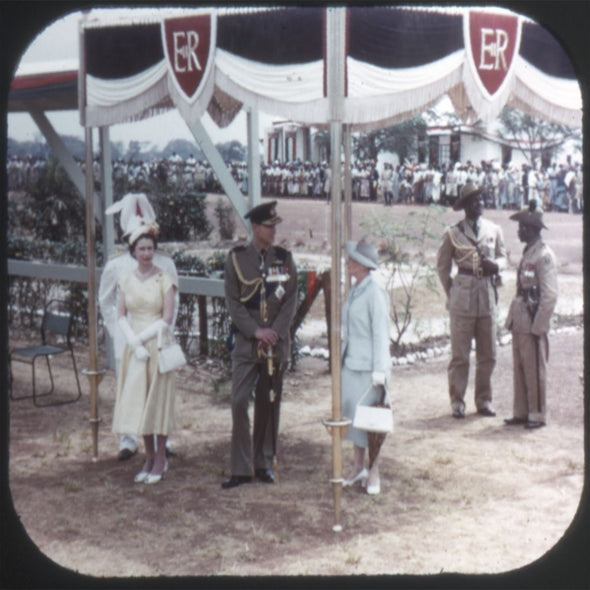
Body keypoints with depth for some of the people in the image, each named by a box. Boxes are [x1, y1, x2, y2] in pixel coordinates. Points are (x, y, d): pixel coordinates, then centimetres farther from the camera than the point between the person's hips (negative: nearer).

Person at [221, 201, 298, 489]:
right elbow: (233, 302, -3)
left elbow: (291, 300, 3)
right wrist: (256, 331, -12)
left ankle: (264, 463, 19)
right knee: (239, 403, -8)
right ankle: (241, 468, -1)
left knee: (269, 404, 7)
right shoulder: (236, 259, 0)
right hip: (246, 343, -2)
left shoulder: (284, 258, 5)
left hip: (277, 344, 2)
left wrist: (276, 332, -10)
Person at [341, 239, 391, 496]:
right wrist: (342, 358, 16)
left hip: (368, 365, -8)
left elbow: (381, 333, -16)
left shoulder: (375, 293, -15)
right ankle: (357, 469, 25)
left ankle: (374, 473, 11)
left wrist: (379, 371, -17)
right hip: (351, 363, 8)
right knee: (352, 414, 13)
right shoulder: (354, 291, 10)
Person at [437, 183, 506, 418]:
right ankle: (457, 402, 8)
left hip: (488, 295, 3)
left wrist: (496, 264, -4)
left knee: (488, 354, 7)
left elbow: (503, 256, 19)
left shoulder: (494, 230, 9)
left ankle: (484, 401, 19)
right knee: (459, 354, -2)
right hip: (462, 299, -3)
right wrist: (451, 293, 5)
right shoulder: (453, 233, 0)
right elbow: (442, 266, 8)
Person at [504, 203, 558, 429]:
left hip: (533, 322, -9)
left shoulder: (544, 255, -14)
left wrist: (538, 325, -19)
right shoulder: (528, 252, 15)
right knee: (519, 368, 13)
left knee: (535, 369, -1)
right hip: (520, 321, 9)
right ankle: (521, 412, 22)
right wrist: (513, 318, 16)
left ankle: (537, 415, 8)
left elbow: (550, 295, -17)